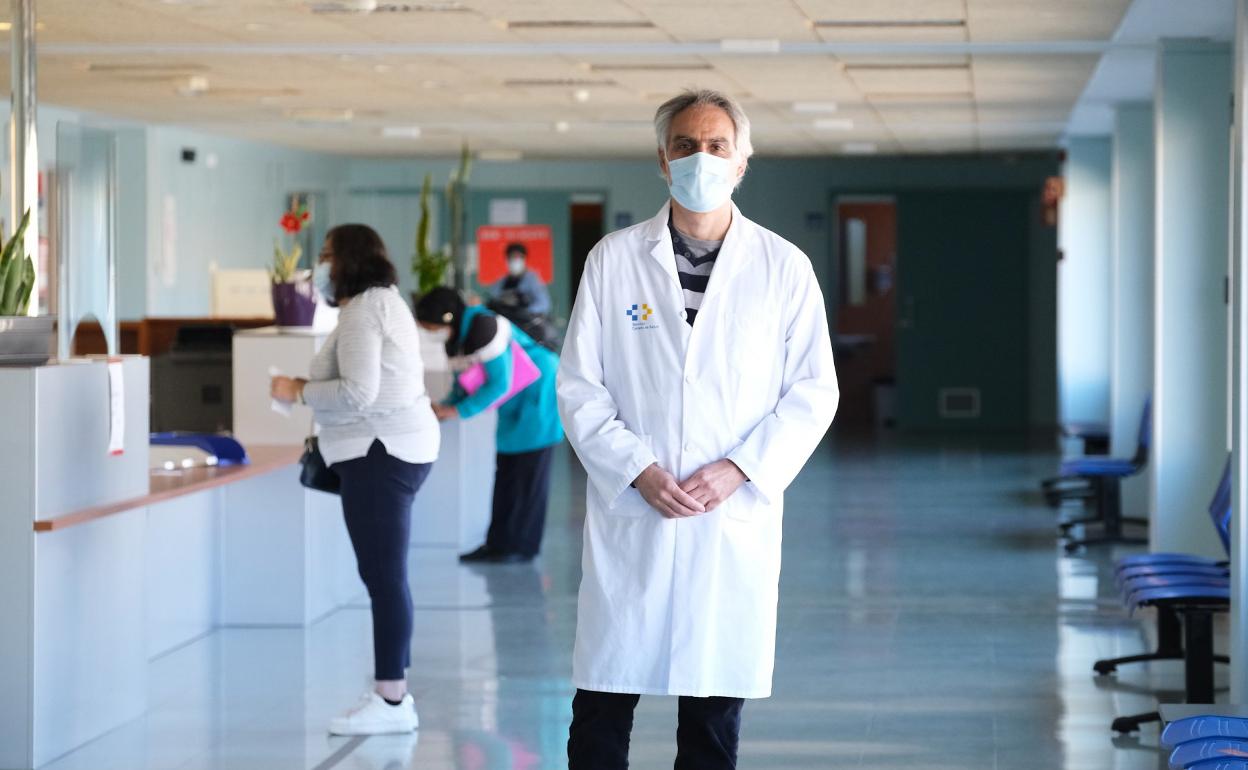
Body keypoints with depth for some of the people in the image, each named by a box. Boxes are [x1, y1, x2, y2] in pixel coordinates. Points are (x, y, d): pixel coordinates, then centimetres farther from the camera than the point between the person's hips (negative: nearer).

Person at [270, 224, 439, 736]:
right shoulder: (385, 300, 20)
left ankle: (391, 701, -9)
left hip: (380, 454, -11)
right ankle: (394, 694, 18)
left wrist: (299, 392, -10)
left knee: (384, 576, -10)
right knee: (385, 575, 13)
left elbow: (357, 394, -22)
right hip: (397, 448, 11)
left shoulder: (362, 312, -14)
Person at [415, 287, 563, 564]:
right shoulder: (460, 335, 3)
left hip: (538, 395, -9)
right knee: (506, 472, 8)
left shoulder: (483, 328, -26)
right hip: (516, 405, 9)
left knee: (529, 473, -4)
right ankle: (499, 544, 10)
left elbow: (499, 384, -26)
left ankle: (522, 547, 0)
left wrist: (457, 411, -24)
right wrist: (446, 406, -9)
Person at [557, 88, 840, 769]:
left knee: (716, 706, 6)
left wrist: (737, 470, -10)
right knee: (603, 699, 1)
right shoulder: (614, 259, 4)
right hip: (629, 516, 0)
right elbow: (579, 385, 3)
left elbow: (814, 391, 2)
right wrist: (637, 470, -11)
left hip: (736, 520, 0)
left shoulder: (783, 267, 4)